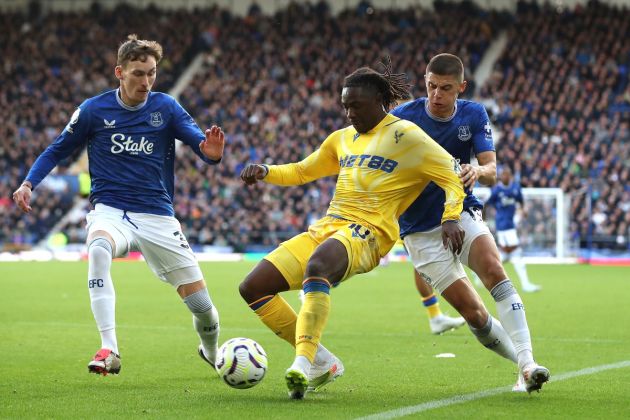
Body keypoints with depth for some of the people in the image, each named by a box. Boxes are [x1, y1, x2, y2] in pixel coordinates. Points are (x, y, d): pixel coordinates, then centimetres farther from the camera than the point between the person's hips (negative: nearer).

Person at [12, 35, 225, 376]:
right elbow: (57, 150, 9)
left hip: (157, 216, 1)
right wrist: (28, 183, -7)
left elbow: (201, 143, -10)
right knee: (97, 249, -39)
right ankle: (109, 350, -38)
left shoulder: (166, 108, -1)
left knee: (203, 306, -1)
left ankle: (212, 354, 35)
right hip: (110, 212, -1)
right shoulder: (93, 110, -2)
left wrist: (211, 151, -35)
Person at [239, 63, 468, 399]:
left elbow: (452, 175, -4)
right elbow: (301, 172, 33)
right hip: (325, 228, 8)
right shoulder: (342, 138, 22)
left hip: (366, 232, -8)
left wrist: (450, 217, -21)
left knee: (317, 266, -42)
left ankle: (303, 364, -48)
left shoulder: (405, 136, 0)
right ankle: (323, 363, 2)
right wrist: (265, 172, 13)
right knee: (252, 288, -4)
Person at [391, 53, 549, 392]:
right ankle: (522, 360, 7)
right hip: (420, 229, -2)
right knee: (472, 312, -11)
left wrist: (477, 170, -32)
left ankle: (527, 365, -31)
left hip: (461, 213, 2)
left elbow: (491, 171, -8)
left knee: (494, 269, -27)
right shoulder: (402, 117, -9)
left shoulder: (474, 115, -1)